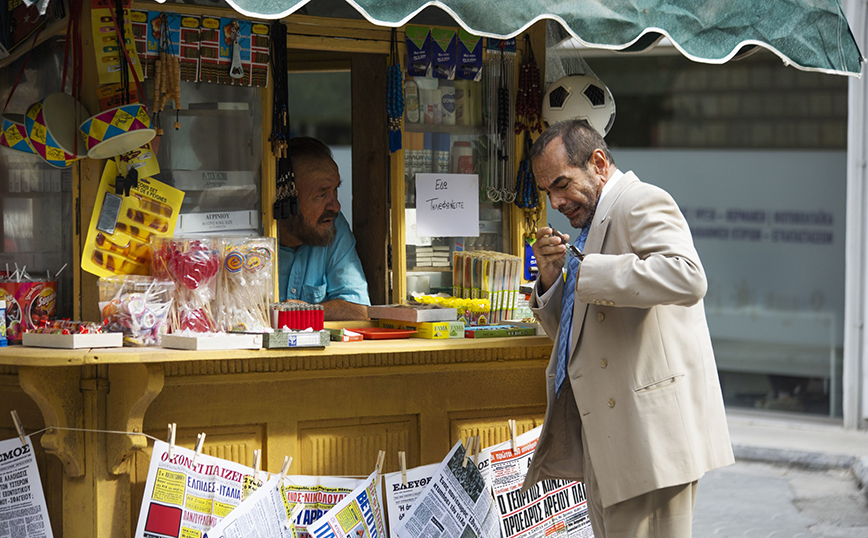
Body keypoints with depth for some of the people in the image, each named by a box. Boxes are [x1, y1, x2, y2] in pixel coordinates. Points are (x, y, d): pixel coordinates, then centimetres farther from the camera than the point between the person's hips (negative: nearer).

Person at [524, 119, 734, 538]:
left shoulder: (642, 203, -9)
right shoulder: (592, 223, 22)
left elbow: (687, 278, -29)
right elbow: (564, 327, 28)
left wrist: (589, 274, -22)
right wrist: (550, 276, 8)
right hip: (604, 435, 10)